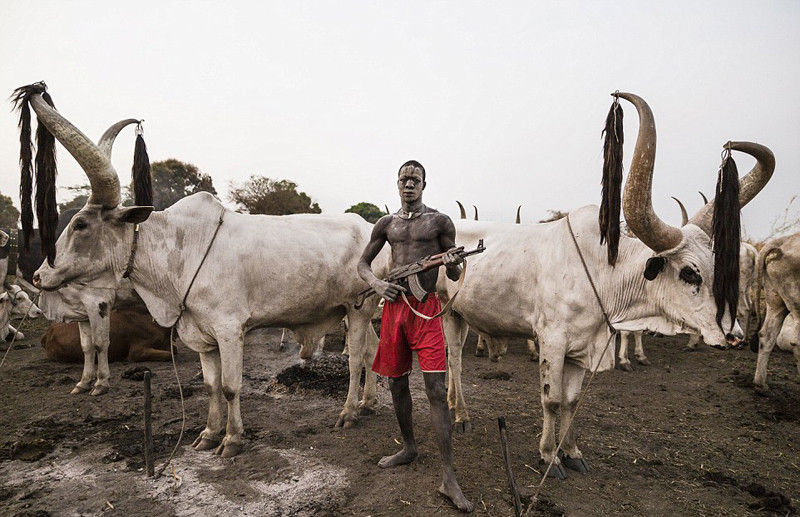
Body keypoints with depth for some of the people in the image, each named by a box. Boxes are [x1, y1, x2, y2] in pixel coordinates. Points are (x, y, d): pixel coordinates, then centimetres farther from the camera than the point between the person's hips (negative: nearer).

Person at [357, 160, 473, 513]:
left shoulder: (439, 222, 2)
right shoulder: (386, 224, 11)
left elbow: (454, 276, 4)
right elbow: (363, 263, 16)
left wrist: (454, 263, -21)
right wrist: (376, 283, -6)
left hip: (426, 308, -4)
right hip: (393, 306, 4)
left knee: (436, 389, -9)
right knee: (397, 384, 13)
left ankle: (448, 477, -3)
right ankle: (408, 448, 35)